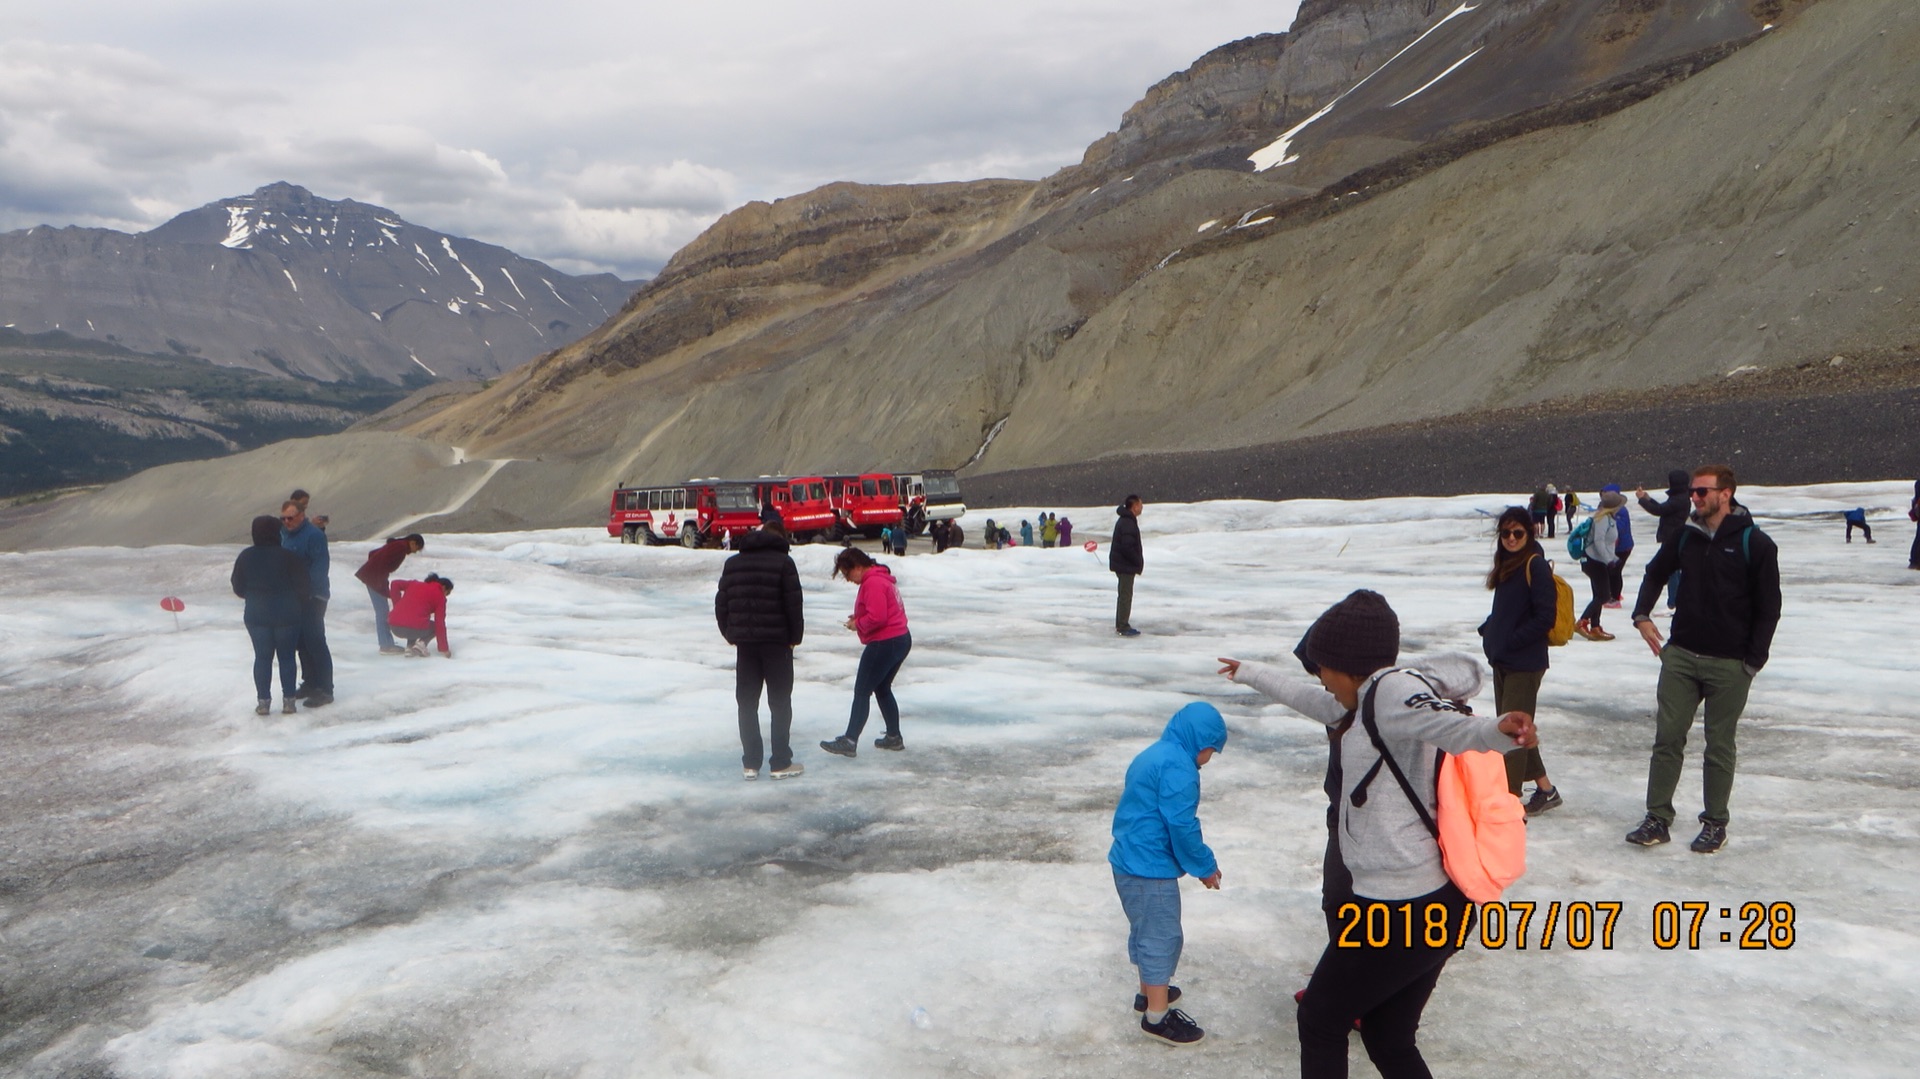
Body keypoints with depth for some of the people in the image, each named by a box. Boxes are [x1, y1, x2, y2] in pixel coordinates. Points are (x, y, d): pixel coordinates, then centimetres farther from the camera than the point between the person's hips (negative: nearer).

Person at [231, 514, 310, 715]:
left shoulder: (246, 557, -2)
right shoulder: (288, 557, -13)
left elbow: (238, 588, 6)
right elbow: (303, 586, -9)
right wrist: (297, 601, 12)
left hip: (256, 616, 2)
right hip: (286, 615, -2)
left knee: (262, 657, 10)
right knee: (286, 656, 7)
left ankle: (263, 701, 9)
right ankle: (288, 700, 7)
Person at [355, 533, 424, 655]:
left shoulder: (396, 545, 18)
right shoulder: (402, 547, -13)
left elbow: (372, 553, 23)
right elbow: (384, 564, -23)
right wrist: (382, 585, -19)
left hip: (370, 575, 10)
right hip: (375, 578, -10)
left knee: (382, 611, 13)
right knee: (382, 611, -6)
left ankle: (387, 643, 18)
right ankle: (386, 646, -3)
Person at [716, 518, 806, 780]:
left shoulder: (733, 563, 9)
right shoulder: (783, 561, -7)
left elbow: (721, 604, 9)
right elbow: (794, 603, -11)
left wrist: (730, 634, 17)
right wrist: (796, 636, 0)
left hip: (744, 643, 4)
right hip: (777, 641, -4)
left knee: (747, 703, 10)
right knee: (780, 702, 5)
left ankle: (750, 763, 11)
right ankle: (780, 763, 6)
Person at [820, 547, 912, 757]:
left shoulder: (872, 583, -18)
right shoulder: (883, 578, 15)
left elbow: (876, 617, -26)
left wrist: (858, 624, -9)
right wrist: (859, 619, 6)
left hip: (884, 644, -11)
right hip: (901, 639, 11)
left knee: (861, 692, -5)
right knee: (882, 689, 20)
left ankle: (849, 741, -4)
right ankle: (894, 736, 25)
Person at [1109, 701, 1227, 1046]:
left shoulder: (1153, 754, 14)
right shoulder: (1178, 766, -19)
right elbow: (1182, 825, -21)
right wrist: (1205, 866, -8)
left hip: (1128, 861, 10)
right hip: (1150, 868, -10)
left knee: (1146, 931, 23)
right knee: (1162, 937, 0)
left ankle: (1149, 991, 38)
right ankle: (1158, 1015, 9)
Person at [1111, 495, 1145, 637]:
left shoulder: (1125, 520, 13)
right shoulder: (1128, 523, -21)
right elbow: (1127, 547, -26)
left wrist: (1138, 562, 16)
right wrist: (1139, 562, -15)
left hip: (1122, 563, 11)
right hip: (1126, 565, -11)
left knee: (1124, 594, 17)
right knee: (1126, 595, -5)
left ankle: (1120, 625, 25)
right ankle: (1123, 627, -1)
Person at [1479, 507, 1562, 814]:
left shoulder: (1536, 565, -14)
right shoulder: (1507, 564, 12)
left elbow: (1544, 617, -18)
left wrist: (1510, 641, -17)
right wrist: (1488, 630, 5)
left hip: (1524, 663, -9)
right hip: (1502, 661, 9)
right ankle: (1545, 789, 28)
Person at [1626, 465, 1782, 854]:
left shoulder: (1755, 544, -8)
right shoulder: (1685, 537, 5)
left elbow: (1769, 607, -5)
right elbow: (1656, 573, 21)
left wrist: (1753, 660, -9)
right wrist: (1641, 615, 7)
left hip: (1729, 665, -4)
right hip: (1681, 656, 4)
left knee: (1719, 746, 6)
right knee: (1667, 737, 2)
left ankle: (1715, 823, 18)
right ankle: (1658, 818, 9)